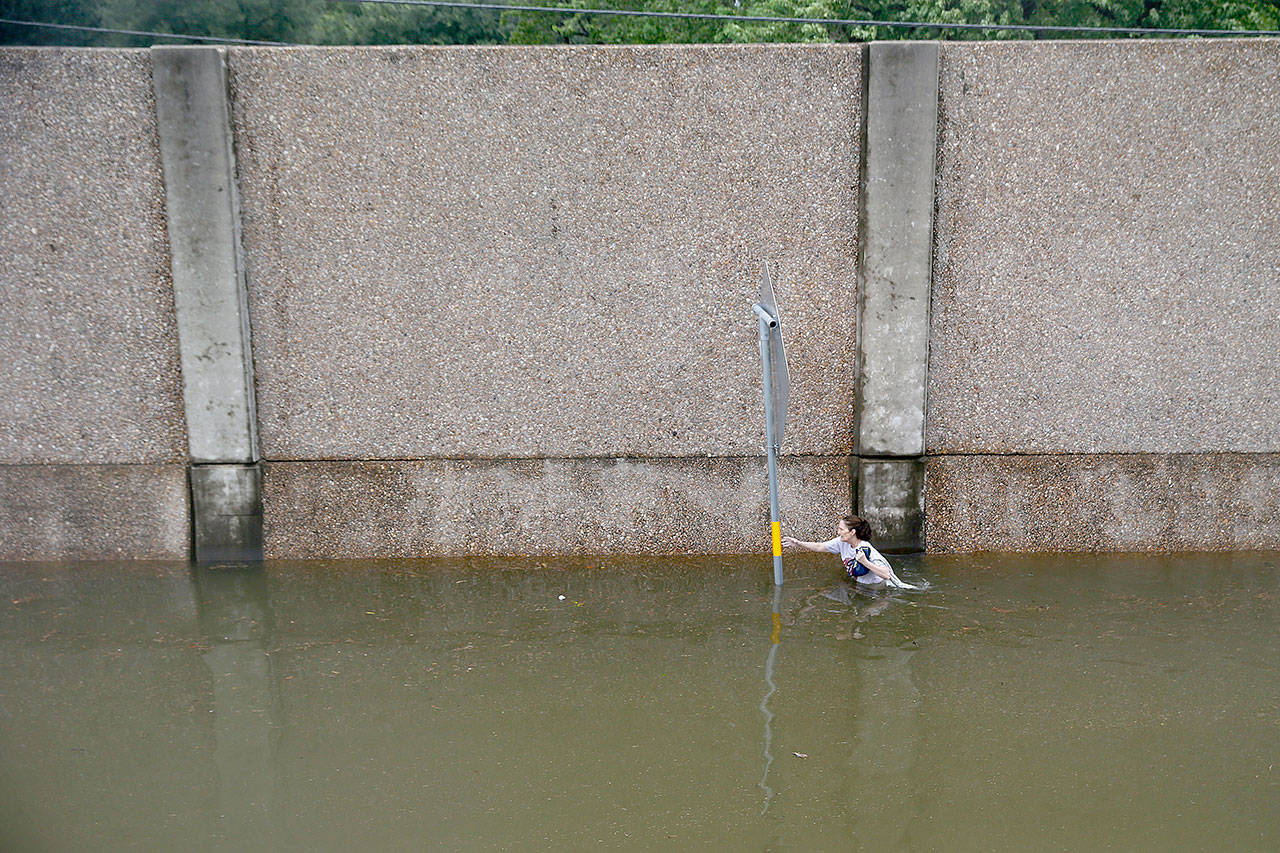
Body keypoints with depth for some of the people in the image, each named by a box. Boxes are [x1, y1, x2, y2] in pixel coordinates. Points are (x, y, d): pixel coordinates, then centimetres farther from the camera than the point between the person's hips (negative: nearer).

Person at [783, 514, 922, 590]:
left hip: (879, 587, -8)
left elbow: (886, 575, -34)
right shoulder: (842, 542, -8)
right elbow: (820, 547, 3)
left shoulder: (866, 550, -30)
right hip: (858, 584, 8)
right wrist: (798, 543, -4)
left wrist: (865, 562, -43)